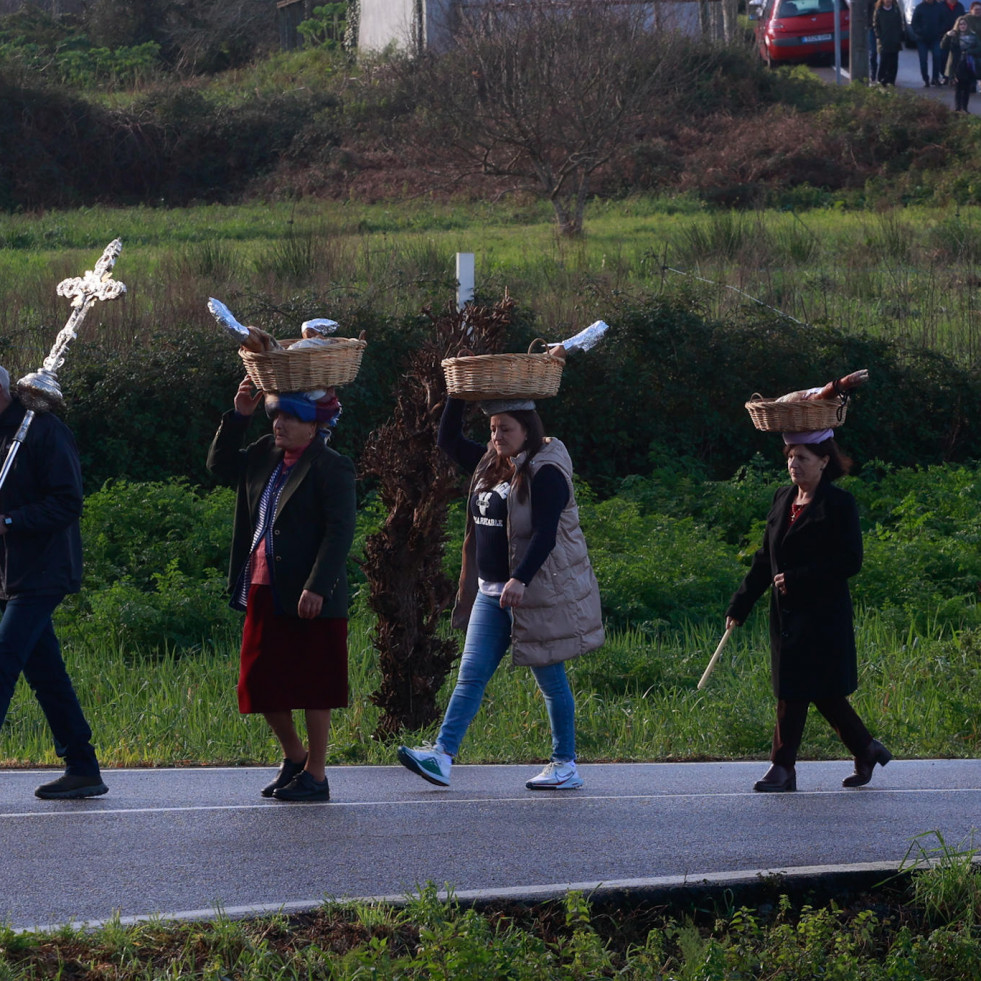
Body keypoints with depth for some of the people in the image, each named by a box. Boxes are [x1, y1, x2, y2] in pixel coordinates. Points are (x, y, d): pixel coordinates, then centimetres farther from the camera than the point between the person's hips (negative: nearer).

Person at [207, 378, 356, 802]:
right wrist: (238, 417, 10)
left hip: (309, 597, -8)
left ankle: (315, 775, 8)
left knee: (312, 686, 0)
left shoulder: (330, 467, -10)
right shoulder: (265, 455, 12)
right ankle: (294, 757, 28)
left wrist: (316, 588, -23)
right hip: (265, 591, 8)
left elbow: (340, 531, -16)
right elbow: (220, 465, 23)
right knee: (261, 682, 10)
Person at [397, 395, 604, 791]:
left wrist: (520, 580, -31)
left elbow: (545, 535, -22)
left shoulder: (546, 474, -14)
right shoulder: (490, 467, 11)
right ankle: (441, 756, -10)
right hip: (491, 592, 8)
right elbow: (448, 440, 22)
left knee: (551, 680, 2)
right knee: (471, 675, -2)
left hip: (537, 591, -8)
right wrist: (457, 397, 11)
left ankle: (565, 766, 10)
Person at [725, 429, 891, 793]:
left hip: (821, 614, -7)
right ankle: (866, 750, 25)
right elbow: (765, 558, 16)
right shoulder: (783, 500, 12)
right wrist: (741, 603, 11)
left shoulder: (839, 504, -8)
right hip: (786, 613, 7)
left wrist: (797, 579, -20)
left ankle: (783, 768, -4)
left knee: (794, 691, -9)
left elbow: (850, 562, -13)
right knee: (821, 691, 11)